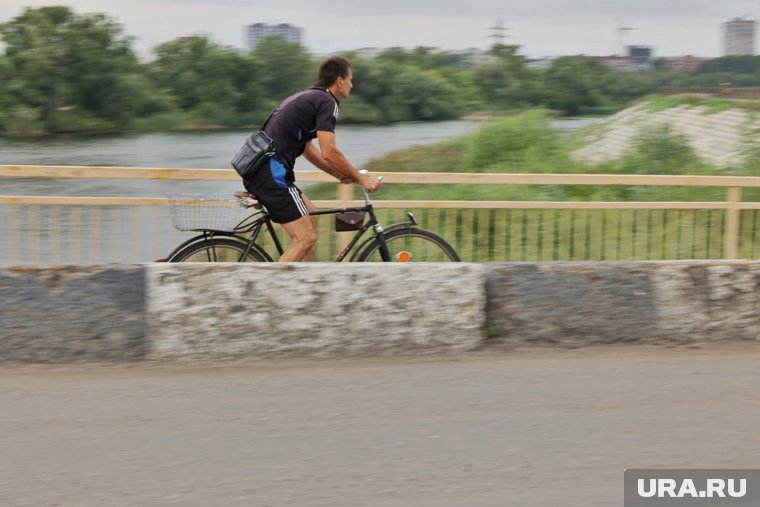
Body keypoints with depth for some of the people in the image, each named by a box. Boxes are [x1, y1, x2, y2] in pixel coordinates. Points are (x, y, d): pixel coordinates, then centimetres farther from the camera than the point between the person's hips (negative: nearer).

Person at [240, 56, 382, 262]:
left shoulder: (306, 98, 24)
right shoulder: (327, 102, -6)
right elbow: (329, 153, -14)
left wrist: (341, 174, 25)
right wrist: (362, 179, -4)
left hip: (257, 171, 10)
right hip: (272, 173, -10)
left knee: (310, 216, 22)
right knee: (305, 238, -9)